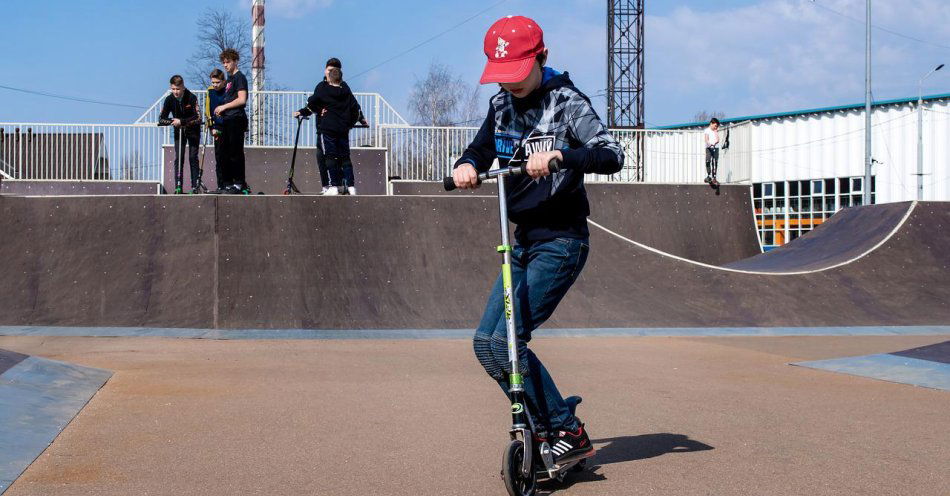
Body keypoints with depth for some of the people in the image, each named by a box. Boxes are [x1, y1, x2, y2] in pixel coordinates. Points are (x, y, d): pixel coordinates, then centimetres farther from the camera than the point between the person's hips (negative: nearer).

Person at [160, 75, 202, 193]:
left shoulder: (192, 98, -23)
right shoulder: (169, 99, -13)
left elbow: (198, 117, -29)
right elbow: (163, 116, -8)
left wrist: (181, 121, -36)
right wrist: (163, 121, -31)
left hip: (193, 130, -3)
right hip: (178, 130, 3)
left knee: (193, 157, -7)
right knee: (178, 158, -4)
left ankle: (195, 186, -3)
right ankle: (178, 187, -4)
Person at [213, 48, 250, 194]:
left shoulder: (239, 77, -7)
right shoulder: (229, 79, 21)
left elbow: (242, 100, -17)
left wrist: (224, 106, -11)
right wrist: (221, 110, 12)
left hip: (236, 119, -10)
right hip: (227, 120, 10)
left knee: (236, 153, -9)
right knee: (225, 153, 9)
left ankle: (239, 184, -7)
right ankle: (228, 184, 13)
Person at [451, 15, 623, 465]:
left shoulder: (566, 102, -11)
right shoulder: (501, 106, 8)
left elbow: (611, 155, -23)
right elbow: (480, 150, 20)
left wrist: (559, 155, -41)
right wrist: (467, 166, -4)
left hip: (560, 242, -8)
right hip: (524, 242, 8)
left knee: (506, 340, -16)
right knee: (485, 342, 1)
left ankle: (569, 433, -4)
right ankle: (545, 426, 12)